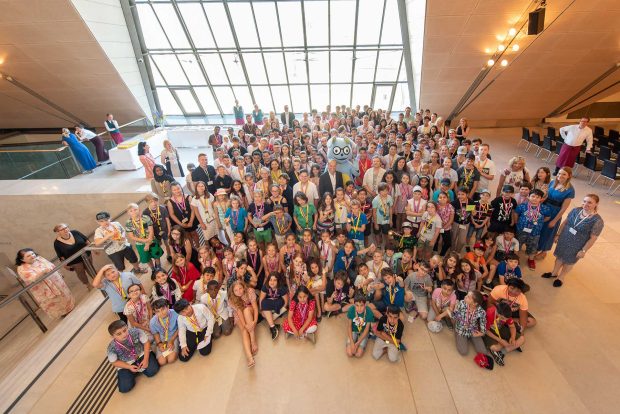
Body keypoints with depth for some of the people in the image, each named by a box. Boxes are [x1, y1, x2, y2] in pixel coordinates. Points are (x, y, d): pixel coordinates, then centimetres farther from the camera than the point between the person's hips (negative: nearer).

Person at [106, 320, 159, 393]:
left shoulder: (136, 332, -29)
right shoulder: (112, 348, -27)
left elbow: (146, 342, -13)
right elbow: (114, 362, -9)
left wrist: (146, 359, -18)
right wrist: (129, 367, -18)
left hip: (141, 354, 0)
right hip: (126, 364, 0)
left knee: (153, 371, -17)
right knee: (125, 388, -12)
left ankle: (141, 367, 14)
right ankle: (134, 372, 18)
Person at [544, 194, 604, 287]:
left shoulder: (597, 220, -23)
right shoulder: (576, 210, -10)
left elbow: (593, 238, -17)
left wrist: (583, 250, -13)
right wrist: (558, 234, 7)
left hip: (576, 246, -4)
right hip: (563, 240, 4)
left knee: (569, 262, 19)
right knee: (559, 257, 22)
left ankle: (561, 278, 41)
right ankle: (554, 273, 45)